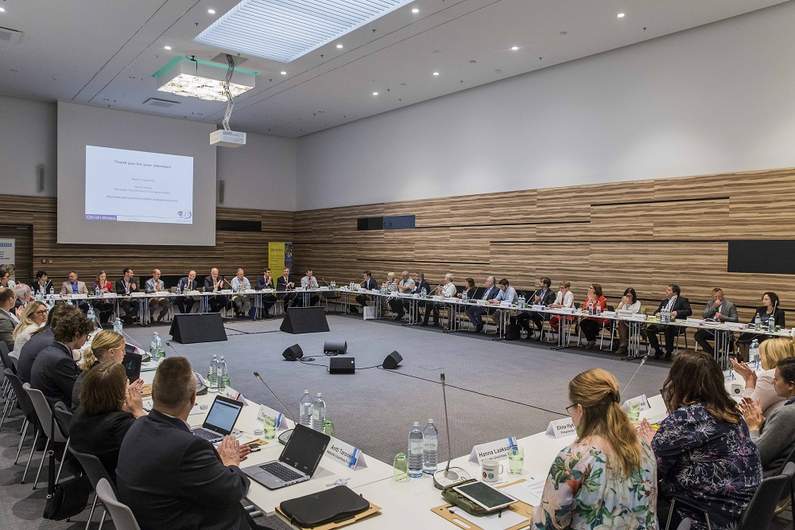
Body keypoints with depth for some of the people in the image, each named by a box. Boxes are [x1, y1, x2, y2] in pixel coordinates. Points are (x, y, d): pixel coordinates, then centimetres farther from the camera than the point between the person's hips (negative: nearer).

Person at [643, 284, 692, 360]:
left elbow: (689, 311, -7)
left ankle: (669, 352, -17)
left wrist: (677, 313, -22)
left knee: (668, 329, -38)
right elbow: (656, 311, 24)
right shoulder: (664, 301, 23)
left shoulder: (682, 300, 5)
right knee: (649, 328, -20)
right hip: (662, 323, 6)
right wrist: (657, 314, -1)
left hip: (676, 325, -6)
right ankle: (657, 350, -3)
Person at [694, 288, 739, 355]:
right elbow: (705, 316, 2)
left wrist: (722, 317, -15)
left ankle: (712, 353, -11)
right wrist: (714, 306, -6)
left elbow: (735, 319, 0)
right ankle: (711, 353, -11)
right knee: (698, 335, -23)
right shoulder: (710, 304, 15)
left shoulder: (730, 305, 6)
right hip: (710, 329, 3)